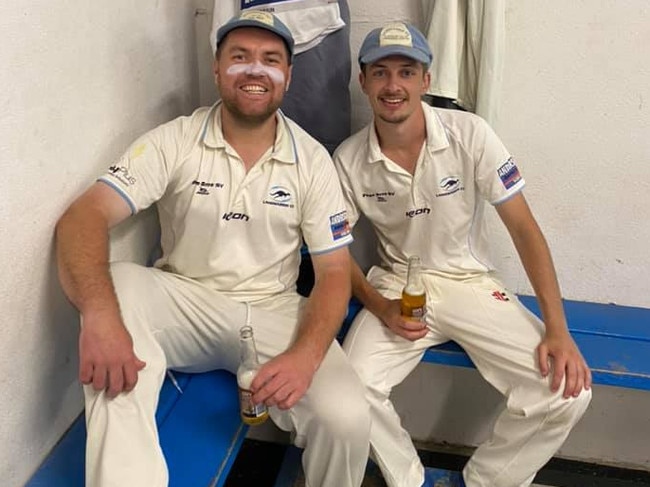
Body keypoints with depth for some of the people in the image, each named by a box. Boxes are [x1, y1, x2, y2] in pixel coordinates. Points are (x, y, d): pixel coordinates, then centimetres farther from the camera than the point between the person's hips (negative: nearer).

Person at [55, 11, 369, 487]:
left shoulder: (312, 160, -3)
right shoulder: (174, 141, -6)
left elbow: (334, 272, -5)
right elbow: (84, 217, -17)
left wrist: (304, 355, -25)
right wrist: (100, 316, -38)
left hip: (271, 312, 1)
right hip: (184, 301, 0)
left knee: (346, 418, -25)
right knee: (118, 284, -33)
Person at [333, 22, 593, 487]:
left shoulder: (469, 134, -14)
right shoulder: (349, 160, -8)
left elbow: (524, 229, -11)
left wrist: (558, 330, -17)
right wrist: (380, 308, -15)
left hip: (470, 282, 0)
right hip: (398, 285, 1)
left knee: (567, 389, -19)